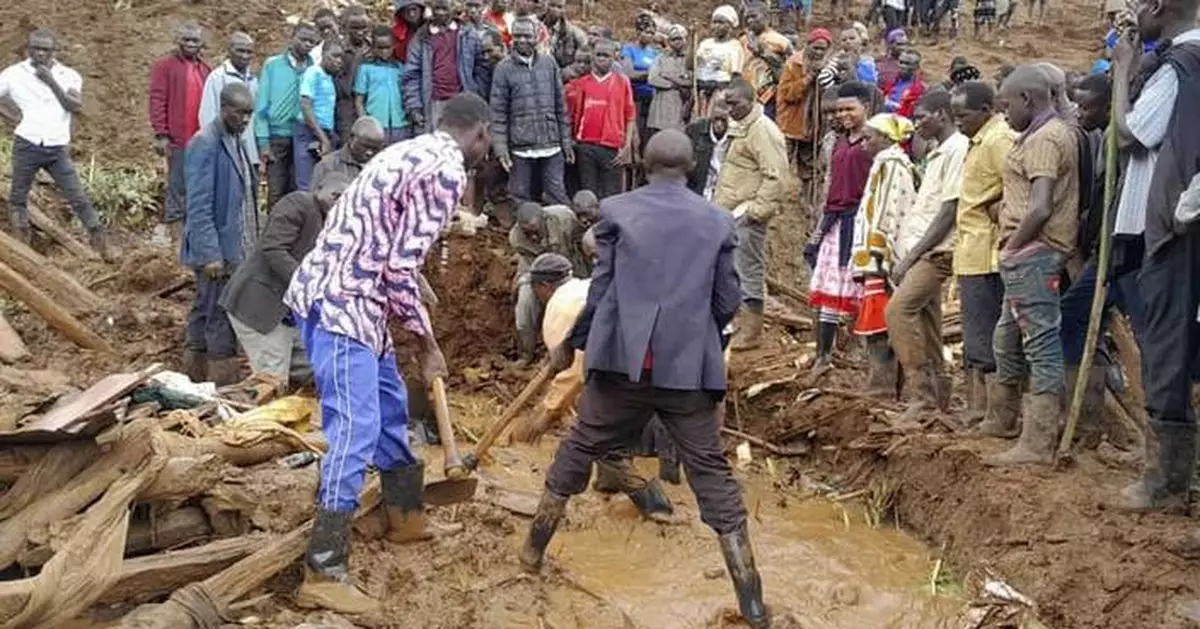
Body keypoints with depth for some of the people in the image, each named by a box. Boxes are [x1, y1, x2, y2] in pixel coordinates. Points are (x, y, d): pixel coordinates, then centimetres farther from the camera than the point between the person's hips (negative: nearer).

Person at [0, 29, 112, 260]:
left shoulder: (68, 76, 2)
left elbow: (76, 107, -13)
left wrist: (51, 82, -18)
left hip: (57, 148, 0)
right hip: (26, 145, 0)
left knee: (79, 198, -1)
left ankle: (101, 245, 3)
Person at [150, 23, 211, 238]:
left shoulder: (205, 69, 16)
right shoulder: (165, 66, 0)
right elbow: (157, 101, -6)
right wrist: (161, 135, -13)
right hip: (177, 139, -5)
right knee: (178, 185, -2)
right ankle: (174, 224, 4)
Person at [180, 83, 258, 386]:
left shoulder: (236, 141, 12)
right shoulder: (204, 145, -15)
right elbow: (199, 207, -19)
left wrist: (251, 245, 16)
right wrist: (210, 254, -22)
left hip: (236, 248, 9)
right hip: (218, 251, -9)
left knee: (204, 315, 16)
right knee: (221, 320, -4)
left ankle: (194, 383, 25)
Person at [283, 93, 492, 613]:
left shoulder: (414, 152, 18)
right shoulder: (446, 170, -12)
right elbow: (401, 268, -17)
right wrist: (427, 344, -6)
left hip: (336, 294, 10)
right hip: (341, 303, -10)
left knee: (389, 405, 23)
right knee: (355, 431, -10)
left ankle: (406, 516, 40)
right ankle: (323, 575, -7)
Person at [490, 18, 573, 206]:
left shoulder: (549, 63, 7)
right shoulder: (504, 69, 0)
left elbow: (561, 106, 10)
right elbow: (498, 113, -1)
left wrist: (567, 140, 7)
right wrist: (500, 147, -8)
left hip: (552, 146, 1)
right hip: (520, 148, -1)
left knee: (558, 197, 2)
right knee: (521, 200, 6)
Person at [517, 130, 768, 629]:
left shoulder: (617, 211, 3)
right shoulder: (717, 221, 6)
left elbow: (600, 290, 2)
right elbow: (728, 304, 8)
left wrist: (570, 344, 16)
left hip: (623, 360, 0)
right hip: (689, 367, 0)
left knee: (579, 449, 19)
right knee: (712, 474, 5)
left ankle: (533, 550, 31)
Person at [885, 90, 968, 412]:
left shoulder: (957, 149, -10)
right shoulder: (937, 153, 20)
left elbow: (949, 212, -16)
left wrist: (911, 256, -16)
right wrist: (903, 256, 13)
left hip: (935, 252, -10)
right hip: (920, 252, 10)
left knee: (897, 310, -20)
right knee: (926, 324, 9)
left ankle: (925, 393, -16)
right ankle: (938, 397, 15)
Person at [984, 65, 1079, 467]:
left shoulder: (1044, 138, -14)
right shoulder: (1053, 132, 19)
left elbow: (1040, 209, -23)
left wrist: (1012, 245, -11)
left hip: (1032, 253, -11)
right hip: (1030, 255, 11)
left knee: (1041, 343, -7)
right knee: (1008, 339, 18)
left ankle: (1038, 444, -4)